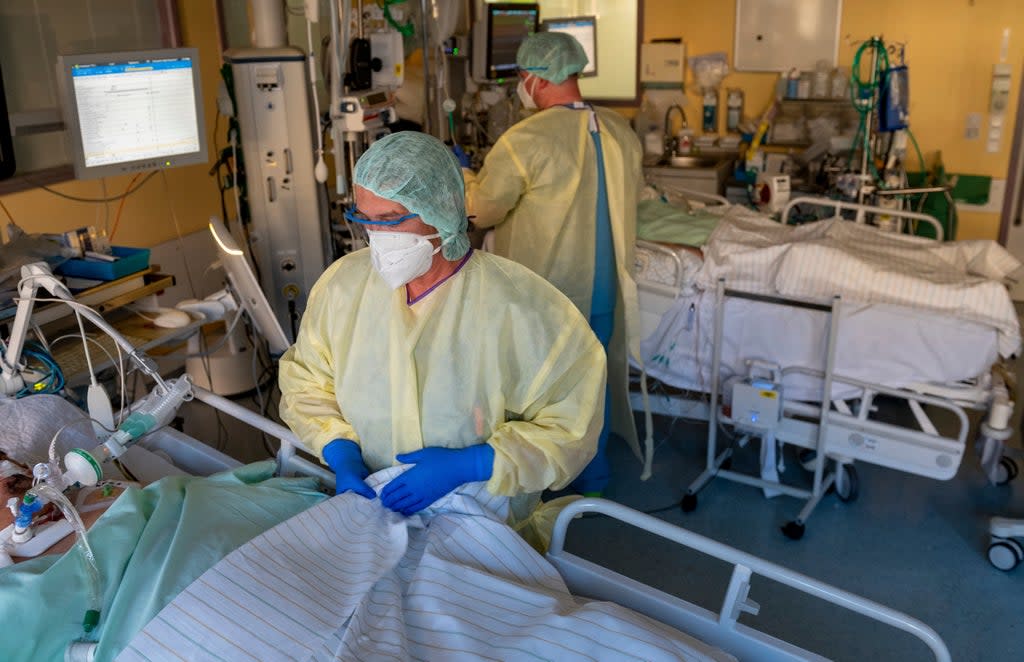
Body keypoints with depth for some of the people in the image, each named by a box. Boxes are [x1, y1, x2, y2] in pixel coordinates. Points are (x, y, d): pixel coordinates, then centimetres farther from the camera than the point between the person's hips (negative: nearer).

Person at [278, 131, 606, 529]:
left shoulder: (519, 307, -16)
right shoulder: (343, 284, -1)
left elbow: (569, 426, -12)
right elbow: (307, 382, 11)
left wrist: (468, 466, -21)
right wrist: (341, 454, -7)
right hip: (370, 501, 3)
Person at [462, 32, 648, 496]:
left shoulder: (525, 141, -21)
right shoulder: (622, 133, -1)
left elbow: (479, 211, -11)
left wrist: (464, 175, 10)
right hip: (604, 289, 6)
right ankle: (593, 478, 36)